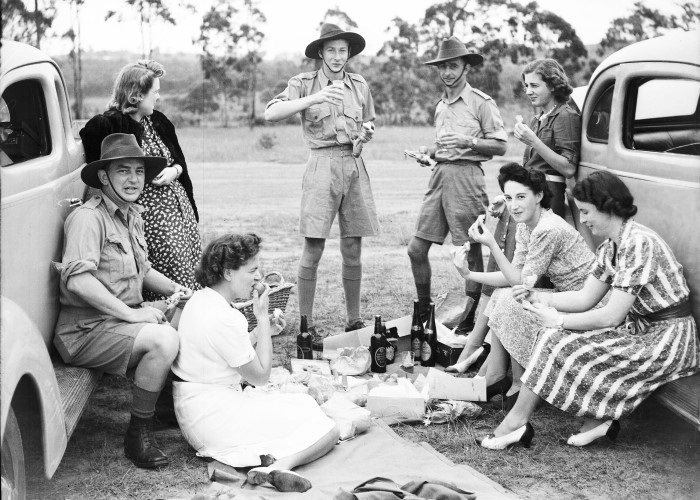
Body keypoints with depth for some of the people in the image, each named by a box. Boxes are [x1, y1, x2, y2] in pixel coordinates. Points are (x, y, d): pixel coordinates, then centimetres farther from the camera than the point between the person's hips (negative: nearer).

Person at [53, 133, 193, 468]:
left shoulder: (133, 215, 15)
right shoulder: (88, 217, -15)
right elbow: (78, 279, -27)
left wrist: (173, 288, 8)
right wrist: (131, 313, -25)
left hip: (124, 318, 9)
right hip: (85, 328, -9)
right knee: (163, 340, -29)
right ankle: (138, 435, -13)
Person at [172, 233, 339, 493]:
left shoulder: (199, 299, 8)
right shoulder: (226, 319, -23)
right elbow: (260, 375, -11)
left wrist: (263, 326, 8)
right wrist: (262, 317, -10)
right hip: (214, 411, -10)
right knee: (327, 431, -8)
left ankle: (271, 463, -11)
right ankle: (278, 466, -32)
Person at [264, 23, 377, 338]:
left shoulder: (359, 85, 14)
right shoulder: (304, 83, 1)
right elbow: (271, 113, -14)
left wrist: (366, 132, 4)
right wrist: (313, 99, -23)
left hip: (354, 165, 4)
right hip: (322, 164, -4)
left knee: (353, 251, 7)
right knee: (313, 251, -6)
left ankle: (354, 321, 18)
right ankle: (306, 325, 4)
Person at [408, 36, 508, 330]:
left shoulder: (481, 102, -3)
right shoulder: (441, 105, 19)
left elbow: (500, 146, -6)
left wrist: (468, 141, -17)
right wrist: (429, 152, 11)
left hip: (466, 176, -7)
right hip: (440, 174, 7)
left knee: (471, 253, -1)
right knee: (416, 249, 4)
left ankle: (471, 320, 9)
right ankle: (423, 313, 19)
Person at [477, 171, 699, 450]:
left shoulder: (639, 243, -21)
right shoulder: (610, 247, 8)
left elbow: (612, 315, -23)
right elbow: (586, 298, 10)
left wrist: (559, 321, -16)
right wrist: (538, 298, -2)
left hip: (668, 338, -9)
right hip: (640, 328, 9)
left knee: (559, 341, -16)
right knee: (558, 337, -3)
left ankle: (516, 422, -6)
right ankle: (597, 418, -1)